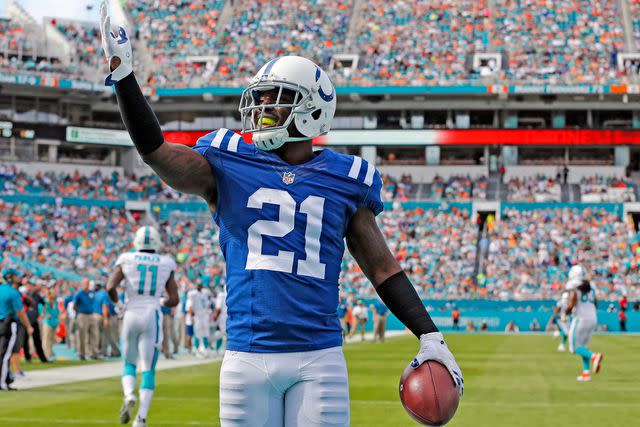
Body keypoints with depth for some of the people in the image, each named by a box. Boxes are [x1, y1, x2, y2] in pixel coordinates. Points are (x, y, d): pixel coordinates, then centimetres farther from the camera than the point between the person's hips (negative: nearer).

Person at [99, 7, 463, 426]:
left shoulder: (345, 178, 7)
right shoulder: (229, 164, 6)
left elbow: (382, 266, 11)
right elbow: (156, 151, -7)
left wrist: (429, 336, 5)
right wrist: (123, 76, -16)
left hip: (319, 359, 0)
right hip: (248, 356, 0)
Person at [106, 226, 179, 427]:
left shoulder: (127, 260, 1)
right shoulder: (166, 265, 4)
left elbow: (110, 287, -11)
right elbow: (174, 299, 4)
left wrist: (115, 300, 10)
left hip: (131, 315, 0)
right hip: (152, 317, 0)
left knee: (129, 364, 17)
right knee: (148, 370, 4)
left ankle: (129, 396, -13)